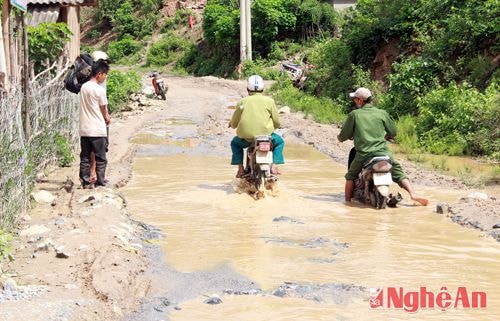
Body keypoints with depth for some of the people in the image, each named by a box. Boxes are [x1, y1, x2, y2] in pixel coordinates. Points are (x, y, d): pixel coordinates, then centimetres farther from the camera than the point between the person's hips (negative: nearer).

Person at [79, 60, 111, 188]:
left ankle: (85, 182, 13)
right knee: (100, 158, 3)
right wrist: (107, 118, 18)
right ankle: (100, 183, 6)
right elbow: (104, 110, -4)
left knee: (85, 158, 10)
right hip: (98, 130, -6)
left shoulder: (83, 87, 6)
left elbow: (86, 107, 11)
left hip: (84, 130, 6)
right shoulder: (99, 90, -13)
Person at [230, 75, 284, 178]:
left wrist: (232, 123, 33)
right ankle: (274, 166, 13)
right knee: (279, 141, 30)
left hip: (245, 137, 1)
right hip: (265, 135, -1)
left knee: (235, 143, 34)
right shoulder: (269, 101, 4)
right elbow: (277, 123, 7)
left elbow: (233, 124, 8)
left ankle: (240, 168, 21)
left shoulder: (242, 102, 5)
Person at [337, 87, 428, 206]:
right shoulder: (381, 113, 8)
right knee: (398, 172, 12)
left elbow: (343, 136, 6)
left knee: (351, 176, 21)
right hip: (382, 151, 1)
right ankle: (413, 194, -4)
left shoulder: (354, 114, 1)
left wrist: (340, 137, 29)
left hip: (362, 154, -1)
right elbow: (393, 132, 17)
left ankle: (347, 201, 20)